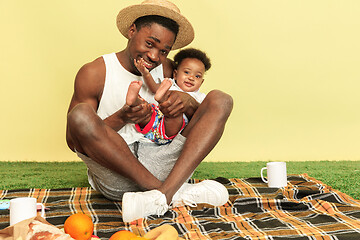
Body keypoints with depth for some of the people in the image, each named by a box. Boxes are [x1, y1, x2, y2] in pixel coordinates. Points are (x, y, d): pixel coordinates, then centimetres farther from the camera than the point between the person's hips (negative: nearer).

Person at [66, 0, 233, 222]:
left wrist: (187, 101, -12)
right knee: (81, 114, -30)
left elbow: (203, 117, 13)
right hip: (113, 173, -3)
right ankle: (176, 193, -24)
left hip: (161, 167, 4)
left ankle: (164, 194, -29)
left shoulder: (167, 70, 10)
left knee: (221, 100, -7)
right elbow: (73, 140, -4)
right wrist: (120, 119, -20)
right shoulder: (94, 74, -1)